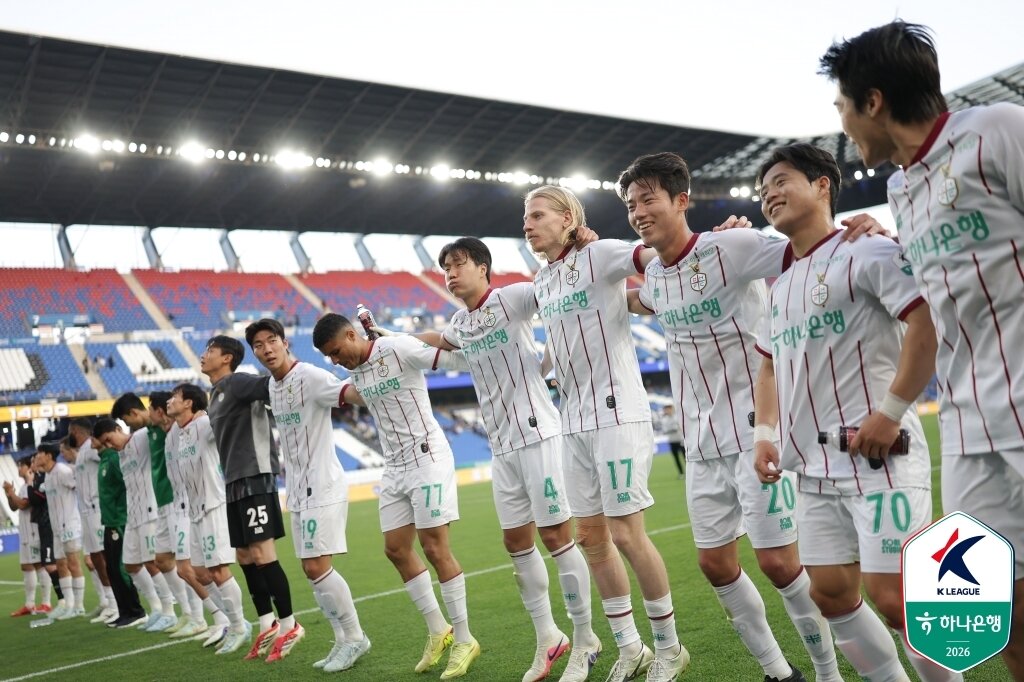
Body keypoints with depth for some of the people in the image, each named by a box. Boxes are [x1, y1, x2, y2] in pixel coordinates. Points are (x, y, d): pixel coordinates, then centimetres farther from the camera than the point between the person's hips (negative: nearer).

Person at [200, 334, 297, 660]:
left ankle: (288, 625, 1)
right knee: (245, 556, 10)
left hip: (254, 477, -10)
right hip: (235, 483, 10)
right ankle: (268, 626, 17)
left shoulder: (237, 383, -9)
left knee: (262, 554, -9)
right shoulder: (216, 394, 19)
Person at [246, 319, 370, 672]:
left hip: (323, 486, -9)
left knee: (317, 567, -10)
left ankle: (355, 637, 5)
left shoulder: (310, 376, -14)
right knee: (311, 570, 10)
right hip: (297, 490, 9)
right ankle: (343, 640, 20)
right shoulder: (272, 385, 11)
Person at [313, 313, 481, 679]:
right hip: (394, 467, 8)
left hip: (427, 457, -8)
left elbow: (456, 357, -16)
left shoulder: (399, 348, -14)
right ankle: (437, 630, 20)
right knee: (396, 549, 6)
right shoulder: (356, 373, 9)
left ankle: (464, 640, 4)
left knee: (434, 547, -8)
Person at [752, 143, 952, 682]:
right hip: (815, 468, 8)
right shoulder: (781, 284, 17)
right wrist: (765, 432, 11)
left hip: (878, 455, -8)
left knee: (892, 597, -8)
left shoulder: (867, 250, -7)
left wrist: (891, 412, -20)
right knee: (830, 593, 10)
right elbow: (769, 363, 25)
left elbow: (930, 321, -18)